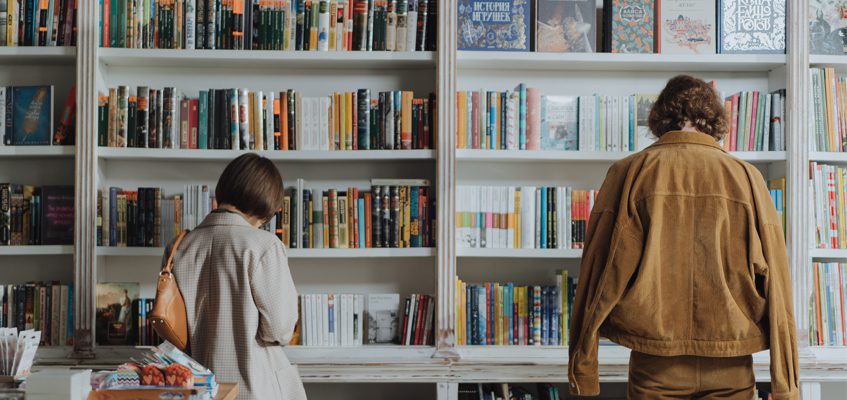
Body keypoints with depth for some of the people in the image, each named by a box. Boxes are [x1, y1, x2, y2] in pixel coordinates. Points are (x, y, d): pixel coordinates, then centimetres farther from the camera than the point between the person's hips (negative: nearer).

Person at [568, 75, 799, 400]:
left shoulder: (630, 173, -3)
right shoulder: (746, 177, -1)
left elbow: (599, 274, -4)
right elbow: (775, 284, -3)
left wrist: (582, 371, 3)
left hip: (655, 365, -1)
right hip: (730, 368, 1)